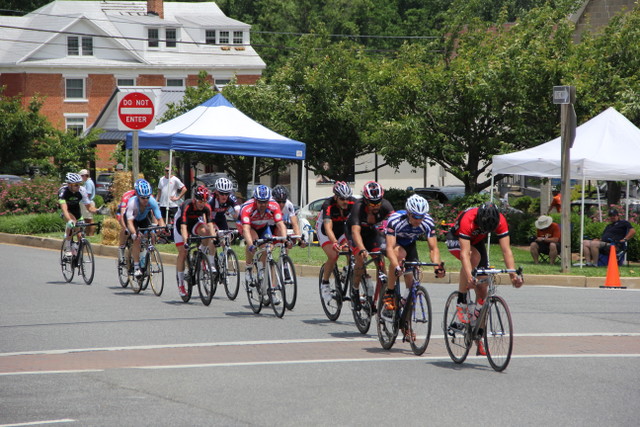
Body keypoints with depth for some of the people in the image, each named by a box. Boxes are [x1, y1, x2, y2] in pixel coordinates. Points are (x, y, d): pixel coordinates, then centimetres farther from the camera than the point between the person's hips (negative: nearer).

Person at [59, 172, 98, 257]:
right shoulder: (63, 191, -34)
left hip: (76, 210, 3)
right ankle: (67, 249, -26)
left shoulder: (82, 190, -24)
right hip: (68, 212, -3)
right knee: (72, 220, -36)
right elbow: (64, 209, -45)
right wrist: (69, 221, -62)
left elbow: (89, 207, -17)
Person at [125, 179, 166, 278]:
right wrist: (134, 234, -62)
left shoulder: (152, 202, -32)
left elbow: (160, 218, -30)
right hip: (132, 218, -3)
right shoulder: (132, 202, -40)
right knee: (137, 239, -24)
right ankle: (136, 267, -20)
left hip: (143, 218, 4)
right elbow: (130, 221, -46)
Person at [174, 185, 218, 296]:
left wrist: (214, 237, -48)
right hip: (180, 223, -3)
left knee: (206, 232, -31)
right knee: (182, 253, -8)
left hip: (195, 222, 3)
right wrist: (185, 241, -57)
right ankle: (180, 283, 5)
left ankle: (211, 263, -20)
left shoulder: (206, 207, -25)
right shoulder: (187, 206, -36)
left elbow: (210, 224, -32)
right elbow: (183, 226, -44)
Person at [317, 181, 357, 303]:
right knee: (333, 256, -24)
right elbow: (328, 228, -44)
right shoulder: (328, 205, -34)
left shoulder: (353, 203, -24)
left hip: (342, 229, 3)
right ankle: (325, 284, -4)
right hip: (324, 230, -3)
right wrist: (335, 243, -60)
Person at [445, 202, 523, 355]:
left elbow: (506, 250, -31)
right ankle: (461, 303, -22)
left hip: (477, 242, 4)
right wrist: (469, 276, -60)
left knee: (482, 289, -3)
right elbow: (465, 252, -46)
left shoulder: (500, 221, -29)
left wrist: (513, 274, -44)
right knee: (474, 256, -38)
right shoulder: (468, 220, -40)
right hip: (455, 239, -4)